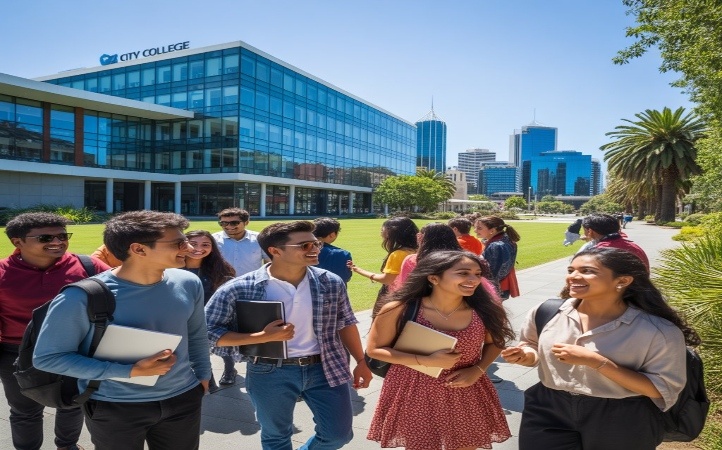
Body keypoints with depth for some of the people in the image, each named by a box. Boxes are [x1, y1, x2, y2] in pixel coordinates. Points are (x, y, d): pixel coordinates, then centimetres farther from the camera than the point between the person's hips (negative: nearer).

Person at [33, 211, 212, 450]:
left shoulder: (188, 283, -8)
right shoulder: (83, 297, -22)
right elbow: (47, 358, -16)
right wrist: (130, 372, -23)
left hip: (182, 399, 4)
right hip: (114, 408, -4)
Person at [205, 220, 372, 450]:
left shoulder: (331, 283, -5)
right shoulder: (238, 290, -16)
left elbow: (346, 324, 7)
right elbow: (208, 332, -12)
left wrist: (361, 361, 8)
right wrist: (264, 337, -21)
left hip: (326, 368, 2)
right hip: (269, 373, -2)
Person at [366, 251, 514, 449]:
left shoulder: (484, 310, -12)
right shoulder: (399, 310, -20)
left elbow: (494, 343, 7)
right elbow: (374, 349, -11)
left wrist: (477, 370, -12)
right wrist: (427, 361, -21)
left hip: (466, 396, 3)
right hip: (414, 395, -2)